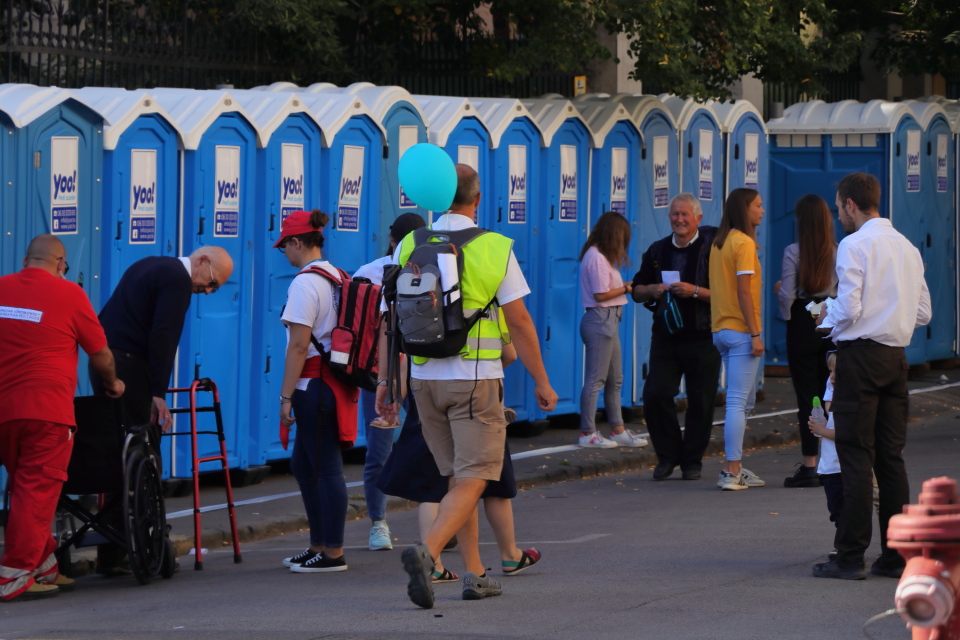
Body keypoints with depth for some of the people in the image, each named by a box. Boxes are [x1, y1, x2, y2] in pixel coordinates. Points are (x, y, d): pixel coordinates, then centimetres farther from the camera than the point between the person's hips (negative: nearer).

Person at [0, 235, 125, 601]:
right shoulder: (67, 293, -3)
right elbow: (100, 354, 4)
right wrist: (112, 383, 24)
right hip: (46, 407, -5)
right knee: (37, 490, -2)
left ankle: (43, 567, 22)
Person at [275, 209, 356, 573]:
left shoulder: (305, 283, -14)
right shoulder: (339, 279, 13)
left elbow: (298, 345, -17)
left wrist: (286, 396, -15)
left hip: (315, 383, -9)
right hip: (339, 381, 9)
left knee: (325, 467, -4)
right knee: (303, 463, 18)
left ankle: (333, 553, 0)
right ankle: (319, 544, 22)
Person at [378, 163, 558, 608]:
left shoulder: (409, 247, 2)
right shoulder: (495, 249, -8)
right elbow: (519, 322, -7)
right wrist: (541, 382, 1)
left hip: (425, 377, 4)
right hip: (476, 378, -4)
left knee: (458, 477, 16)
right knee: (471, 480, -5)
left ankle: (474, 573, 17)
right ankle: (427, 552, -27)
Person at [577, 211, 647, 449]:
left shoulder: (601, 256, 17)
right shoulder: (596, 258, -15)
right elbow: (601, 294, -18)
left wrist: (624, 286, 1)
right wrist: (626, 289, -6)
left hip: (608, 321, 11)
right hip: (600, 320, -11)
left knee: (615, 380, 15)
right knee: (595, 379, -6)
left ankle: (618, 430, 22)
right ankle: (587, 434, -1)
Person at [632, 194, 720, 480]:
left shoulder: (711, 249, -5)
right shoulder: (658, 250, 11)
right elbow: (637, 290, 18)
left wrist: (695, 291, -22)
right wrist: (652, 290, -3)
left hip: (702, 338, -4)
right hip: (665, 336, 4)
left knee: (700, 403, 1)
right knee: (655, 395, -3)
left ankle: (692, 461, 15)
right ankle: (667, 456, 13)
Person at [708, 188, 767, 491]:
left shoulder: (719, 243, 13)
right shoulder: (744, 243, -12)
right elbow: (743, 290, -18)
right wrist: (755, 334, -18)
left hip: (721, 329, 9)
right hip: (740, 330, -9)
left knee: (744, 400, 16)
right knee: (737, 402, -8)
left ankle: (735, 468, 17)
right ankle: (731, 472, -10)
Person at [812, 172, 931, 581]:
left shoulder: (854, 245, -9)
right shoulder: (907, 248, 13)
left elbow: (848, 308, -16)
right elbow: (923, 313, 14)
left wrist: (827, 319, 4)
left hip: (860, 355, -7)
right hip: (896, 356, 7)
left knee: (855, 456, -5)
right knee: (891, 458, 9)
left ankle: (851, 557, -6)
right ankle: (896, 555, 9)